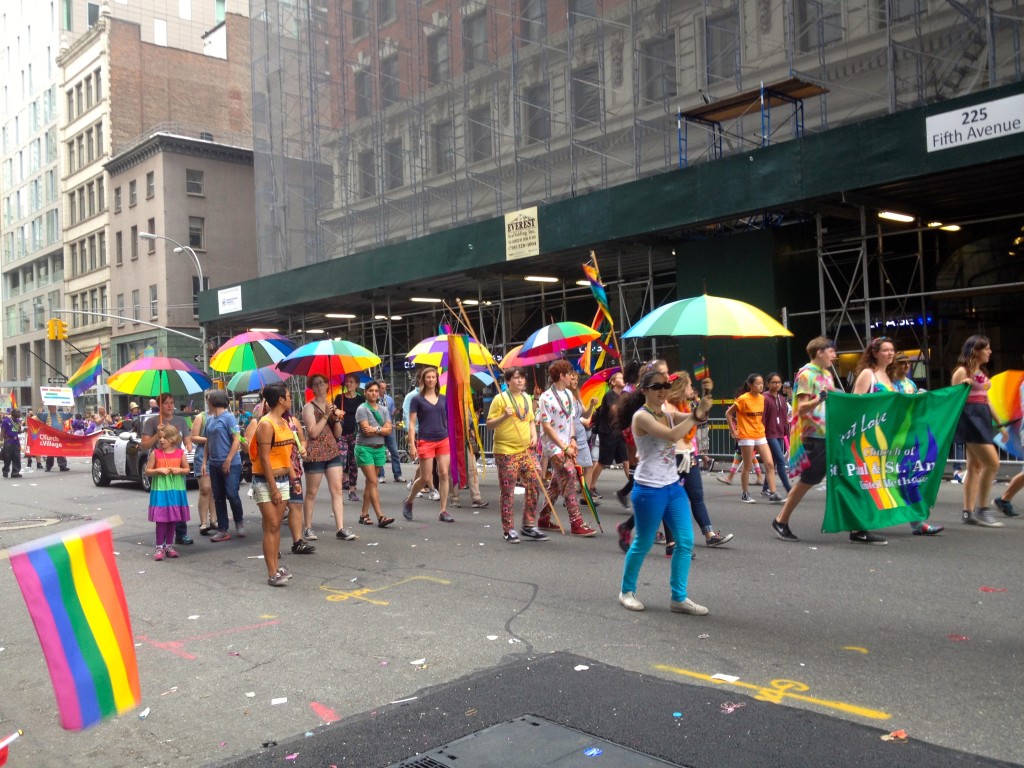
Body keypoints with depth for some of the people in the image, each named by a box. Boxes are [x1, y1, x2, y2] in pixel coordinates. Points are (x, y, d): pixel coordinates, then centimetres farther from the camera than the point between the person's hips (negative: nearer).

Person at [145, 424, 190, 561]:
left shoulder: (180, 453, 2)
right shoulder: (155, 453, -2)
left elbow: (187, 469, 10)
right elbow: (148, 471, 2)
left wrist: (179, 470, -9)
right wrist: (159, 470, -15)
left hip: (176, 489, 2)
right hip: (160, 489, -2)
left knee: (173, 519, 8)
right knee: (161, 519, -4)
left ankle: (169, 546, 20)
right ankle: (160, 547, 4)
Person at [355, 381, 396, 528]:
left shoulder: (384, 409, 11)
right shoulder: (362, 409, -5)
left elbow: (389, 430, 0)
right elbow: (366, 430, -15)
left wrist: (375, 429, -13)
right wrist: (382, 429, -7)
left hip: (379, 449, 5)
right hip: (365, 449, -5)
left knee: (369, 482, 10)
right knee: (373, 482, -10)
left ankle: (364, 514, 17)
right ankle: (380, 516, -15)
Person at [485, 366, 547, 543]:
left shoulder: (527, 398, 14)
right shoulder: (500, 399, -6)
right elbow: (489, 424, -7)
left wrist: (534, 435, 6)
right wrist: (504, 416, -23)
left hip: (526, 450, 6)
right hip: (506, 451, -6)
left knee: (534, 484, 1)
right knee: (508, 491, 0)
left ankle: (528, 526, 12)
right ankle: (508, 530, 10)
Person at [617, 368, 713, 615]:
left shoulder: (667, 415, 11)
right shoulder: (641, 416, -14)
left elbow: (694, 421, 3)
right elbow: (672, 436, -28)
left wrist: (701, 411, -18)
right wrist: (696, 414, -26)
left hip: (673, 486, 8)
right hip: (649, 490, -7)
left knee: (686, 542, 3)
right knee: (643, 544, 6)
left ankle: (679, 598, 13)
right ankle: (627, 591, 26)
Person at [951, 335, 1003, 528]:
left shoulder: (982, 372, 16)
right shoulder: (962, 371, -9)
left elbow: (985, 399, 21)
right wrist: (963, 386, -28)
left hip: (982, 418, 9)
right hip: (970, 417, -9)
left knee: (975, 465, 8)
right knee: (992, 463, -13)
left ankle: (968, 512, 11)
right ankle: (981, 510, -5)